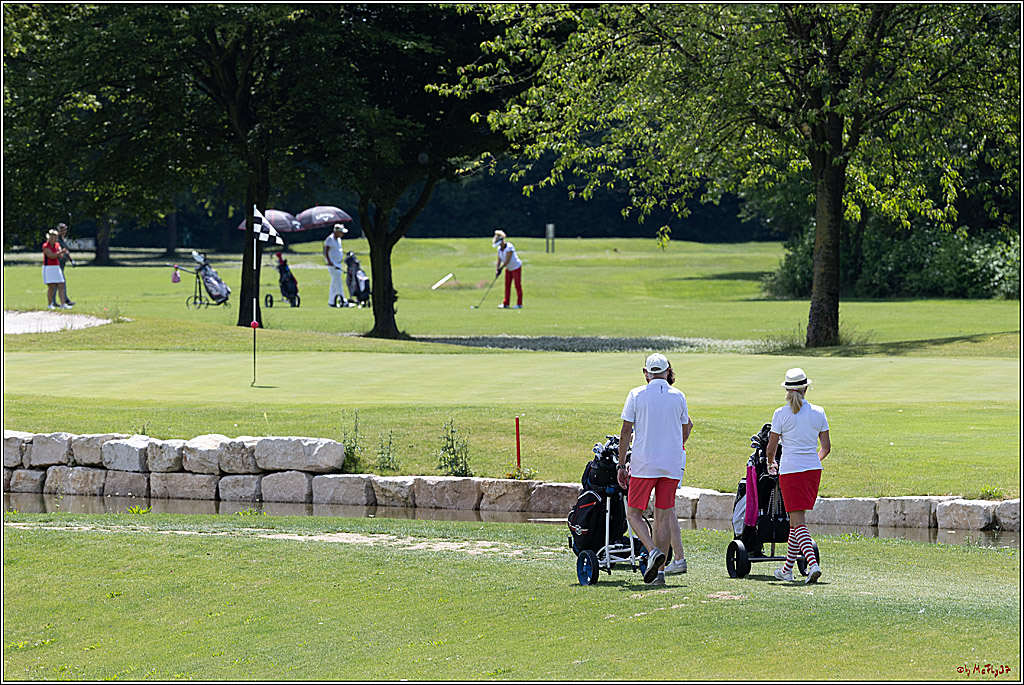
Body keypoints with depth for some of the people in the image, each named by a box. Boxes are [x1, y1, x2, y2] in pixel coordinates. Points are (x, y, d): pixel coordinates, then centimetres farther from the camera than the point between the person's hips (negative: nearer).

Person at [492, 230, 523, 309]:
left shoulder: (509, 247, -26)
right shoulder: (499, 248, -3)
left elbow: (507, 260, -28)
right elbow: (499, 261, -2)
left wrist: (501, 269, -25)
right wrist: (496, 270, -13)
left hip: (516, 267, -8)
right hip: (508, 269, 8)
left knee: (517, 285, -5)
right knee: (507, 285, 6)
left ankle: (519, 304, -2)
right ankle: (505, 303, 10)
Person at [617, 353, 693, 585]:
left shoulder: (636, 395, -2)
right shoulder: (678, 397, 4)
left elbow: (626, 433, -2)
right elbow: (685, 432, 13)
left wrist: (621, 465, 4)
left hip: (643, 464, -3)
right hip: (672, 464, 3)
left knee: (633, 513, 6)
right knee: (663, 515, 5)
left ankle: (653, 551, -18)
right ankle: (659, 571, 2)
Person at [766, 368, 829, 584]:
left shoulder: (781, 414, -6)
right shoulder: (818, 412, 3)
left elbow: (771, 447, -2)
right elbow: (826, 447, 7)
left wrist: (771, 464, 19)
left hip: (790, 470, -4)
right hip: (813, 469, 4)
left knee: (798, 522, -5)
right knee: (796, 520, 16)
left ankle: (813, 564, -24)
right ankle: (788, 569, 23)